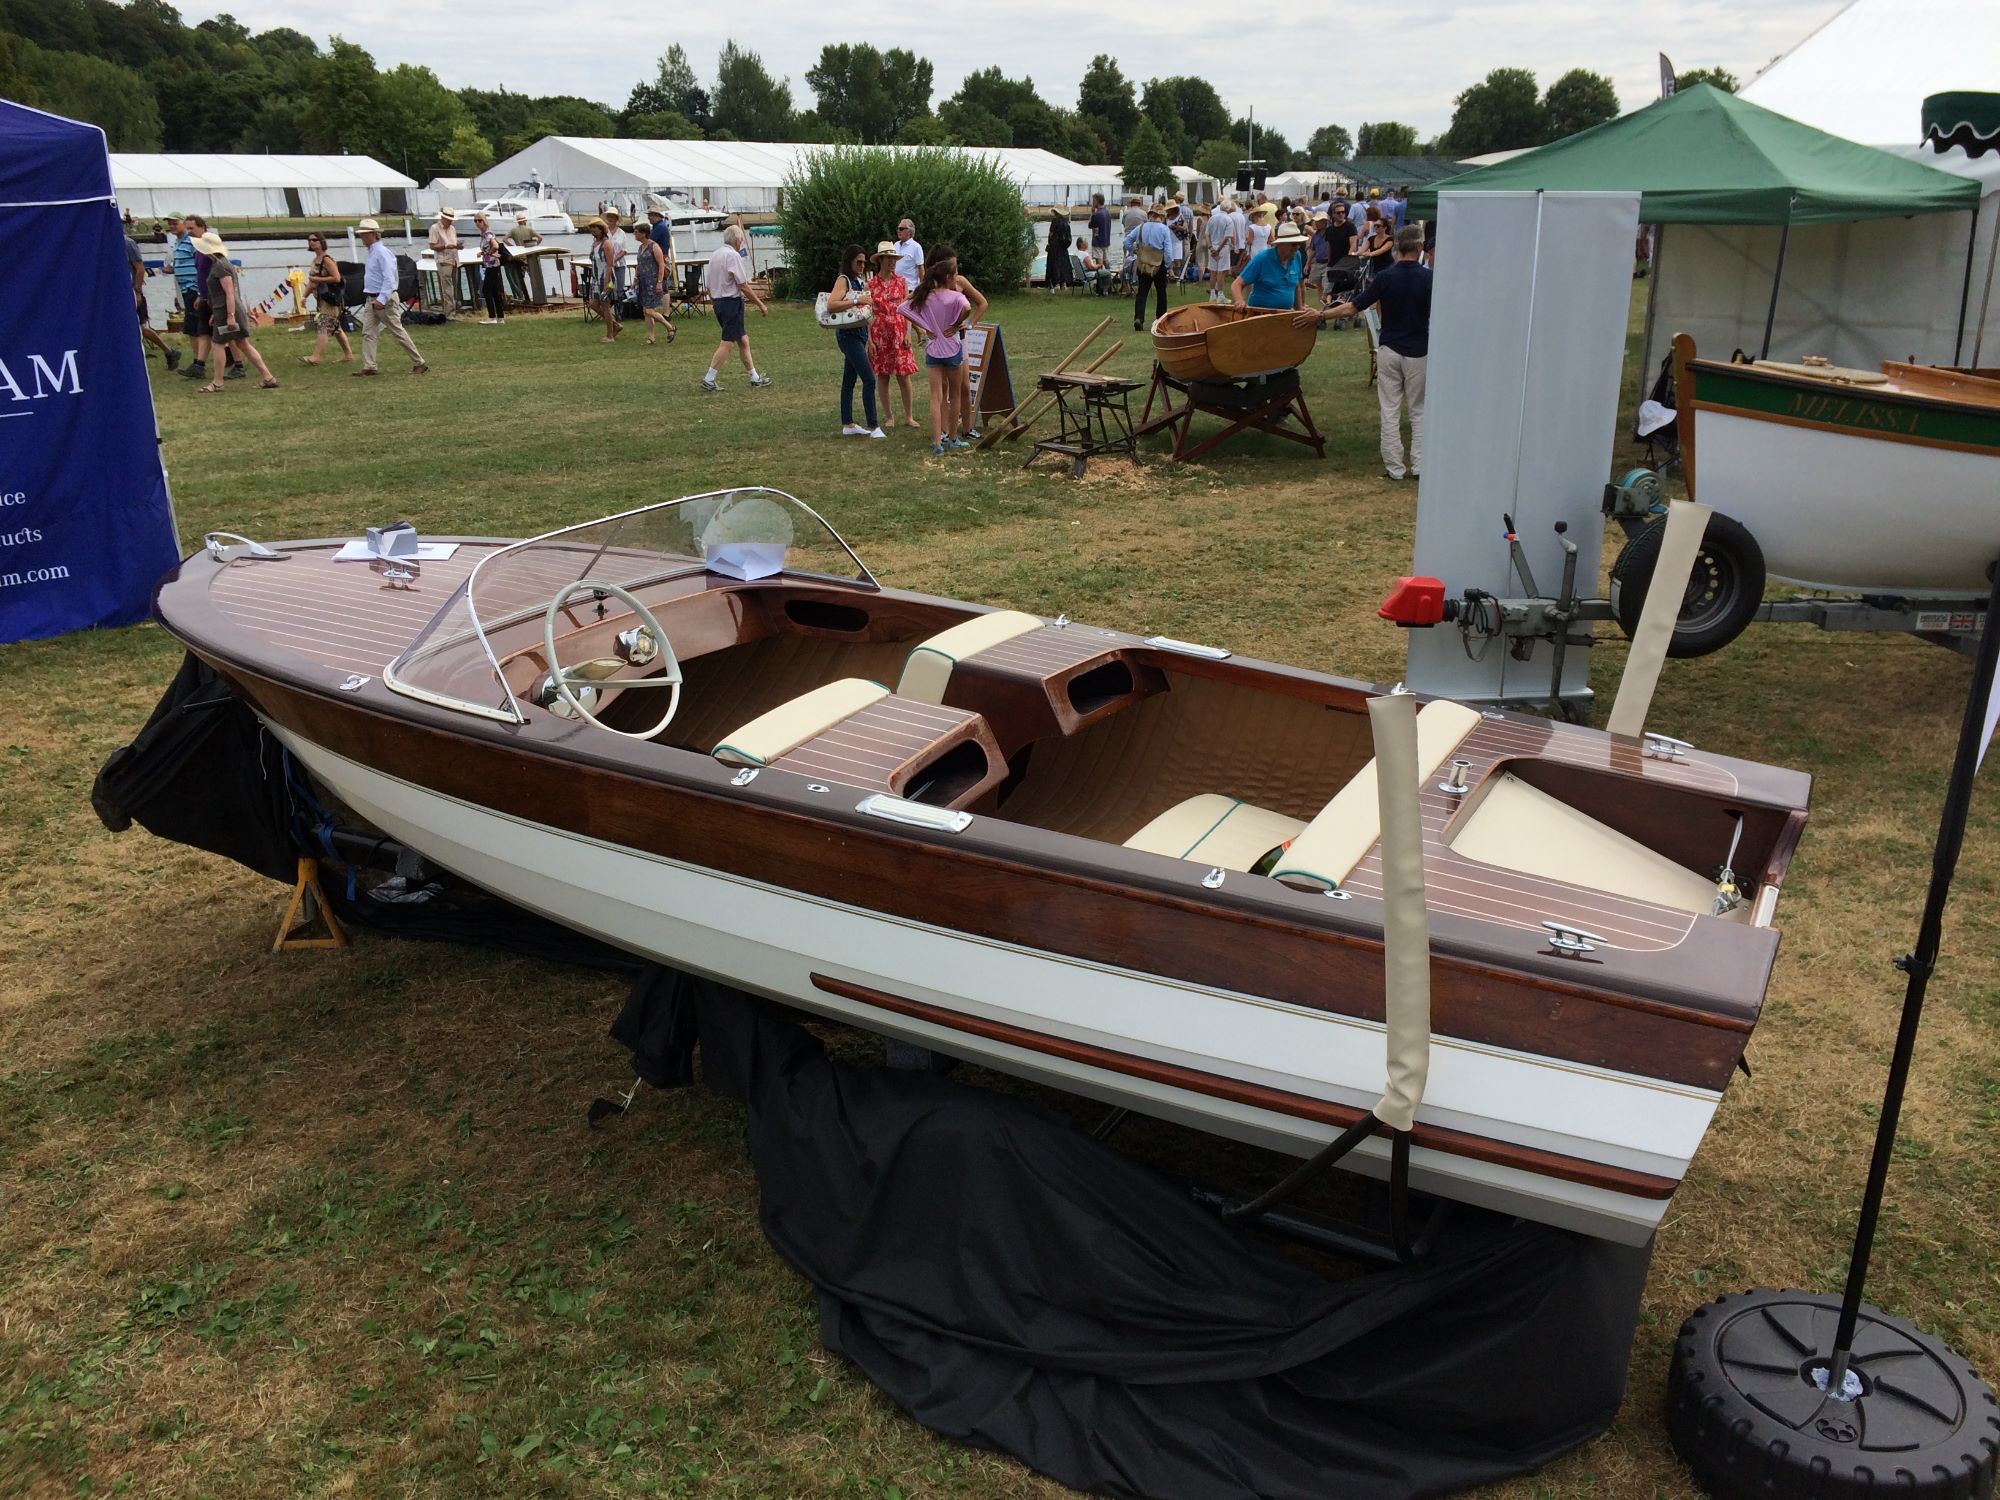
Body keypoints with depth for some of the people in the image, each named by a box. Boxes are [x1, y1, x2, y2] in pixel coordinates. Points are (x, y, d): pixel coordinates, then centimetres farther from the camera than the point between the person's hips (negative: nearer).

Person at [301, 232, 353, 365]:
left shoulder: (327, 260, -12)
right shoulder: (315, 260, 15)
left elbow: (336, 278, -21)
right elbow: (312, 281, 23)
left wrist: (317, 279, -18)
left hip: (329, 298, -10)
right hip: (321, 299, 10)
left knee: (324, 327, -12)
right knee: (335, 328, 12)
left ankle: (316, 356, -17)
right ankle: (348, 355, 17)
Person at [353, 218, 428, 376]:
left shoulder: (382, 252, -16)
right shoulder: (371, 252, 13)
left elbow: (389, 279, -23)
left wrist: (381, 299, -28)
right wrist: (372, 299, 17)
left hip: (385, 299, -9)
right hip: (371, 299, 9)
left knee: (398, 332, -3)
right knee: (367, 333, 2)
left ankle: (419, 363, 6)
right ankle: (368, 367, 1)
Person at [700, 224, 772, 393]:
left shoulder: (715, 255, 13)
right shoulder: (733, 255, -13)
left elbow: (708, 286, 15)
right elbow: (743, 285, -17)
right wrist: (761, 304, -11)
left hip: (718, 302, 9)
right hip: (732, 302, -9)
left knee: (743, 340, 16)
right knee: (727, 342, -7)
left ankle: (754, 377, 22)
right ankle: (708, 380, -9)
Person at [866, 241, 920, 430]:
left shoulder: (901, 281, 5)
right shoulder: (871, 284, 1)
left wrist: (908, 333, -5)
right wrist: (869, 340, -6)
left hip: (899, 331, 0)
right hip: (879, 332, 0)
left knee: (903, 376, -1)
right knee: (882, 375, 3)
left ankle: (908, 416, 8)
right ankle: (889, 416, 13)